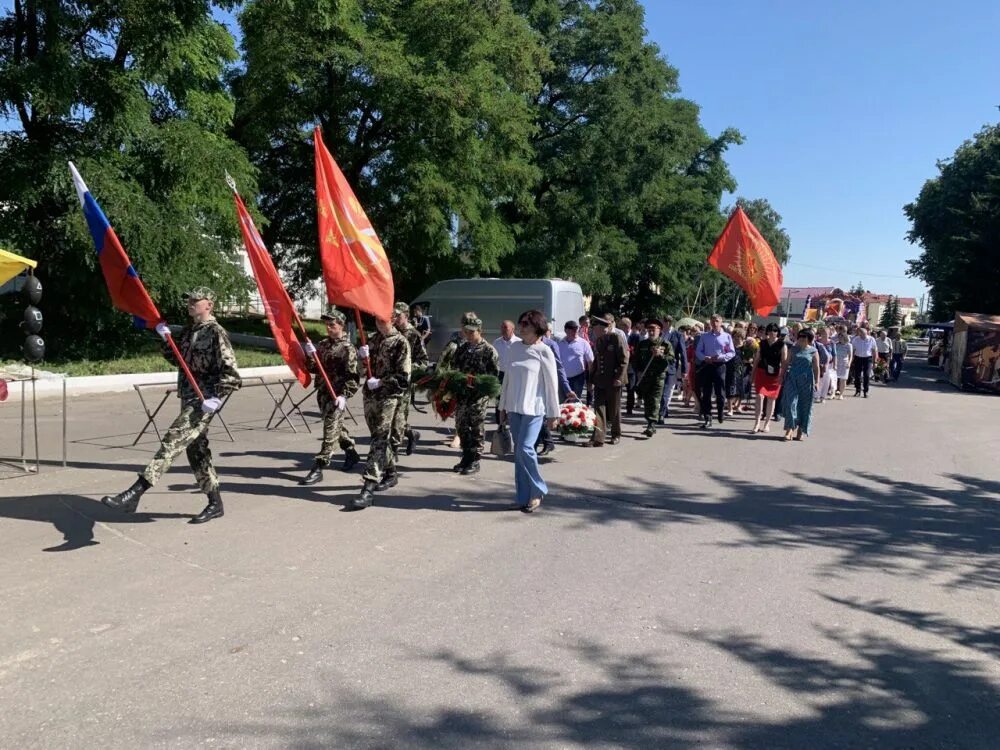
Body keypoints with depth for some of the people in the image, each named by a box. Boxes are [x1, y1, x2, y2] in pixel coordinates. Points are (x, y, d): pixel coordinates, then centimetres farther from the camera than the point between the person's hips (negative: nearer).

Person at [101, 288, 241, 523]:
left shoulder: (216, 333, -10)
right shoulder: (189, 330, 15)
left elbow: (231, 373, -15)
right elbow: (177, 359, 21)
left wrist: (216, 399, -22)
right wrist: (166, 339, 5)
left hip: (203, 402, -9)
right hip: (189, 398, 9)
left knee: (172, 441, -16)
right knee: (196, 451, 11)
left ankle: (134, 494, -17)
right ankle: (215, 504, 20)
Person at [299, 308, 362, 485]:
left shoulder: (347, 349, -11)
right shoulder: (323, 344, 11)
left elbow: (353, 376, -14)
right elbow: (313, 368, 12)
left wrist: (344, 395, -22)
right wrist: (310, 355, -6)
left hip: (337, 396, -8)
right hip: (323, 393, 8)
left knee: (330, 430, -8)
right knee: (338, 425, 21)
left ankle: (318, 468, -9)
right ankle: (351, 453, 39)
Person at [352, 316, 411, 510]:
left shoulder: (400, 343, -6)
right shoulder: (373, 340, 14)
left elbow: (403, 377, -11)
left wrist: (381, 382, -17)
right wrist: (364, 357, -2)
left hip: (389, 398, -7)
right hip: (370, 396, 7)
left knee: (379, 440, -12)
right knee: (381, 437, 16)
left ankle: (369, 489, -18)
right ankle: (390, 474, 32)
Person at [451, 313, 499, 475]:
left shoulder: (489, 350, -6)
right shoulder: (462, 348, 12)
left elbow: (494, 373, -7)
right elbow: (456, 367, 19)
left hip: (479, 394, -6)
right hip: (462, 393, 6)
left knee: (477, 428, 1)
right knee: (461, 426, 10)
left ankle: (475, 461, 9)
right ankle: (466, 457, 23)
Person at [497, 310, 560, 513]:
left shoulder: (544, 351, -6)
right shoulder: (515, 347, 8)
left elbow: (551, 384, -5)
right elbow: (507, 378, 13)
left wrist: (554, 413, -5)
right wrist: (503, 406, 13)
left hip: (533, 408, -5)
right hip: (514, 407, 5)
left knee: (525, 448, -15)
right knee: (518, 452, 7)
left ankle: (537, 491, 6)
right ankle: (524, 496, 16)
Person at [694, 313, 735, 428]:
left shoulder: (726, 336, 3)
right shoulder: (704, 336, 7)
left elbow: (732, 353, 1)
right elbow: (698, 351, 6)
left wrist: (721, 357, -15)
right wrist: (705, 358, -13)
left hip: (719, 366, -1)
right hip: (706, 366, 1)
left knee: (720, 392, 3)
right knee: (706, 394, 1)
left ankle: (720, 413, 29)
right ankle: (707, 419, 5)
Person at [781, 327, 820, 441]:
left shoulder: (813, 351, 2)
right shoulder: (794, 349, 7)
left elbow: (816, 367, 0)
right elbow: (787, 363, 11)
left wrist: (817, 381, -6)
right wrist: (782, 376, 7)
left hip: (806, 381, -1)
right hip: (792, 379, 1)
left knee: (804, 405, 5)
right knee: (791, 403, -7)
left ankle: (800, 431, 16)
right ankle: (789, 429, -7)